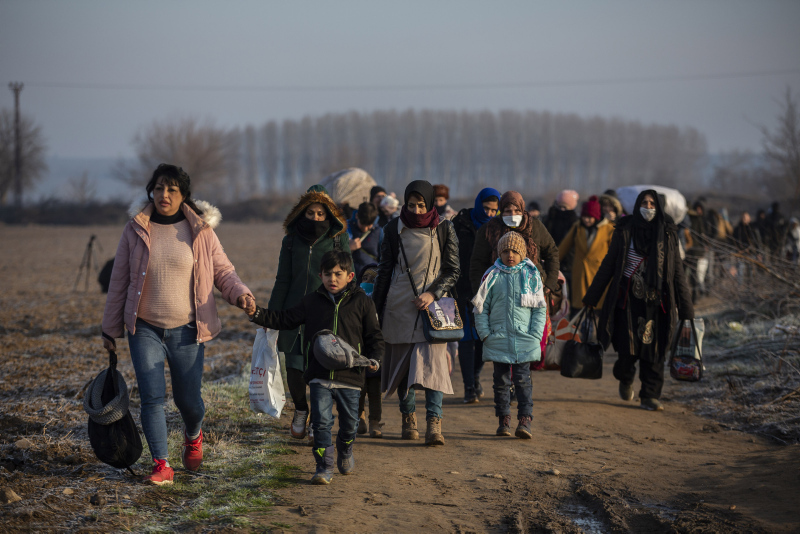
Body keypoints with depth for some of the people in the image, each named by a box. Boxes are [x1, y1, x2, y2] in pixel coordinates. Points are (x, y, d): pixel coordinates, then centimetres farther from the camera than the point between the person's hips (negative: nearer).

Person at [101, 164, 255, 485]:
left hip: (186, 330, 0)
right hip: (145, 329, 0)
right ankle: (161, 465, -4)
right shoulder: (136, 230, 0)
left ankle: (193, 435, 40)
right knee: (152, 396, -11)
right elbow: (119, 281, 7)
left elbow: (222, 271, 5)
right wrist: (110, 329, 8)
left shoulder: (200, 230, -1)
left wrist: (240, 293, -17)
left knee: (188, 399, 6)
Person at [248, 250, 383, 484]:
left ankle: (345, 453, 40)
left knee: (349, 422, 10)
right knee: (321, 421, -9)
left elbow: (374, 335, 5)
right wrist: (257, 314, 3)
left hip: (350, 376, -1)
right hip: (319, 376, 1)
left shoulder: (361, 302, 1)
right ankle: (324, 467, -2)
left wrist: (374, 359, -11)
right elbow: (285, 320, 13)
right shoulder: (311, 301, 7)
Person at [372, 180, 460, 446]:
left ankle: (434, 424, -17)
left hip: (431, 304, -2)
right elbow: (385, 270, 11)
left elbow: (453, 270, 3)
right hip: (399, 305, 2)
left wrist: (433, 294, -13)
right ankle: (408, 418, 17)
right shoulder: (394, 229, 4)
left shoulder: (443, 229, 0)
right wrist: (376, 309, 10)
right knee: (402, 361, 4)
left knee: (432, 361, -12)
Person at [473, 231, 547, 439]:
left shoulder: (531, 275, 4)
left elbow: (540, 308, 6)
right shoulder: (492, 276, 4)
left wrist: (535, 334, -3)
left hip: (524, 340, -1)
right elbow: (480, 307, 8)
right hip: (498, 340, 1)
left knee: (522, 379, -6)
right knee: (501, 380, 6)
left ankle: (525, 420, -6)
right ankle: (504, 420, 13)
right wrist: (485, 333, -2)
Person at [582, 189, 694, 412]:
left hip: (656, 299, 1)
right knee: (629, 346, -4)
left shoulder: (667, 234, 2)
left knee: (654, 349, -3)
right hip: (629, 297, -1)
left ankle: (650, 396, 8)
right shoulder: (625, 231, 0)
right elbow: (607, 266, 4)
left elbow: (677, 272, 2)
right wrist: (591, 299, 4)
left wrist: (686, 312, -1)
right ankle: (625, 379, 28)